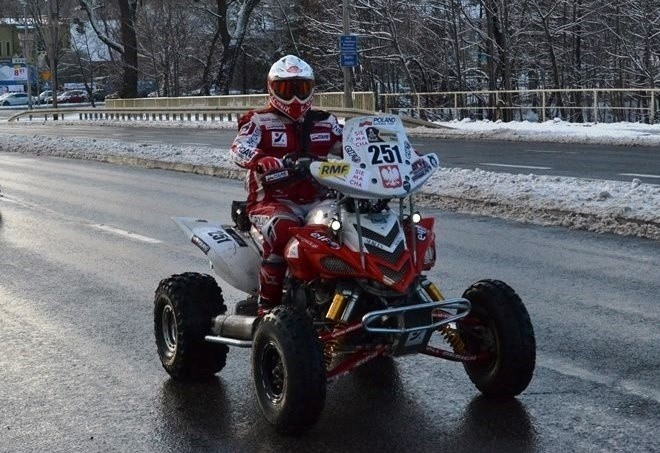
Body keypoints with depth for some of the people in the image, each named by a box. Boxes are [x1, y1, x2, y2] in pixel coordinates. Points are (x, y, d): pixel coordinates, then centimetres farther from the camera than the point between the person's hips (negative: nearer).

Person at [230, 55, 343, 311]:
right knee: (283, 229, -37)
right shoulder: (259, 122, 2)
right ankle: (268, 304, -27)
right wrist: (262, 160, -38)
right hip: (272, 201, -4)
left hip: (317, 202, 5)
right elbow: (239, 148, -16)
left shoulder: (325, 123, 18)